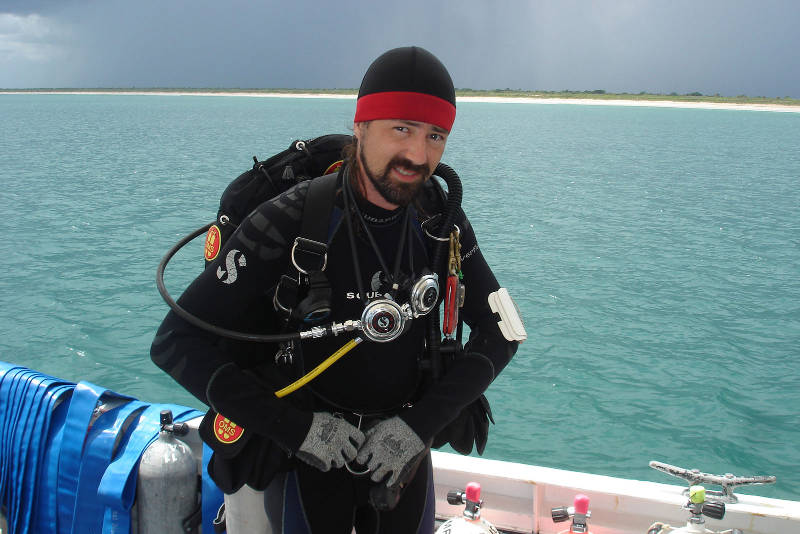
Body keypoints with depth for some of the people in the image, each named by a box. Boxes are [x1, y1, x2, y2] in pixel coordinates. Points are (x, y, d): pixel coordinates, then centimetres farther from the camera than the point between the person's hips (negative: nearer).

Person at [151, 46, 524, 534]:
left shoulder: (440, 221, -9)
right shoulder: (290, 222, -22)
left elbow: (500, 331, -2)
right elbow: (176, 343, -21)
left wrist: (422, 423, -14)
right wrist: (295, 428, -23)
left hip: (404, 444, 4)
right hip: (306, 451, -3)